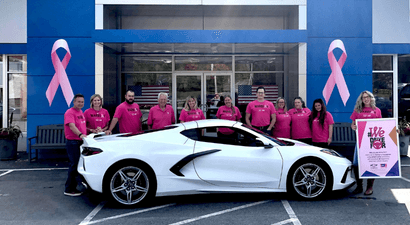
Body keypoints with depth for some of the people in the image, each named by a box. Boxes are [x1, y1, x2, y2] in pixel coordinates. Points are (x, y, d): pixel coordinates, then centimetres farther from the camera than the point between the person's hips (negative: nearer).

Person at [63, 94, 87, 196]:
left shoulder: (81, 112, 17)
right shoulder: (70, 112, -13)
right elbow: (72, 126, -28)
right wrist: (80, 134, -43)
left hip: (80, 142, 9)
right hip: (73, 142, -9)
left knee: (78, 165, 13)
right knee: (74, 165, -8)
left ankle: (73, 187, 23)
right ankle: (69, 190, 1)